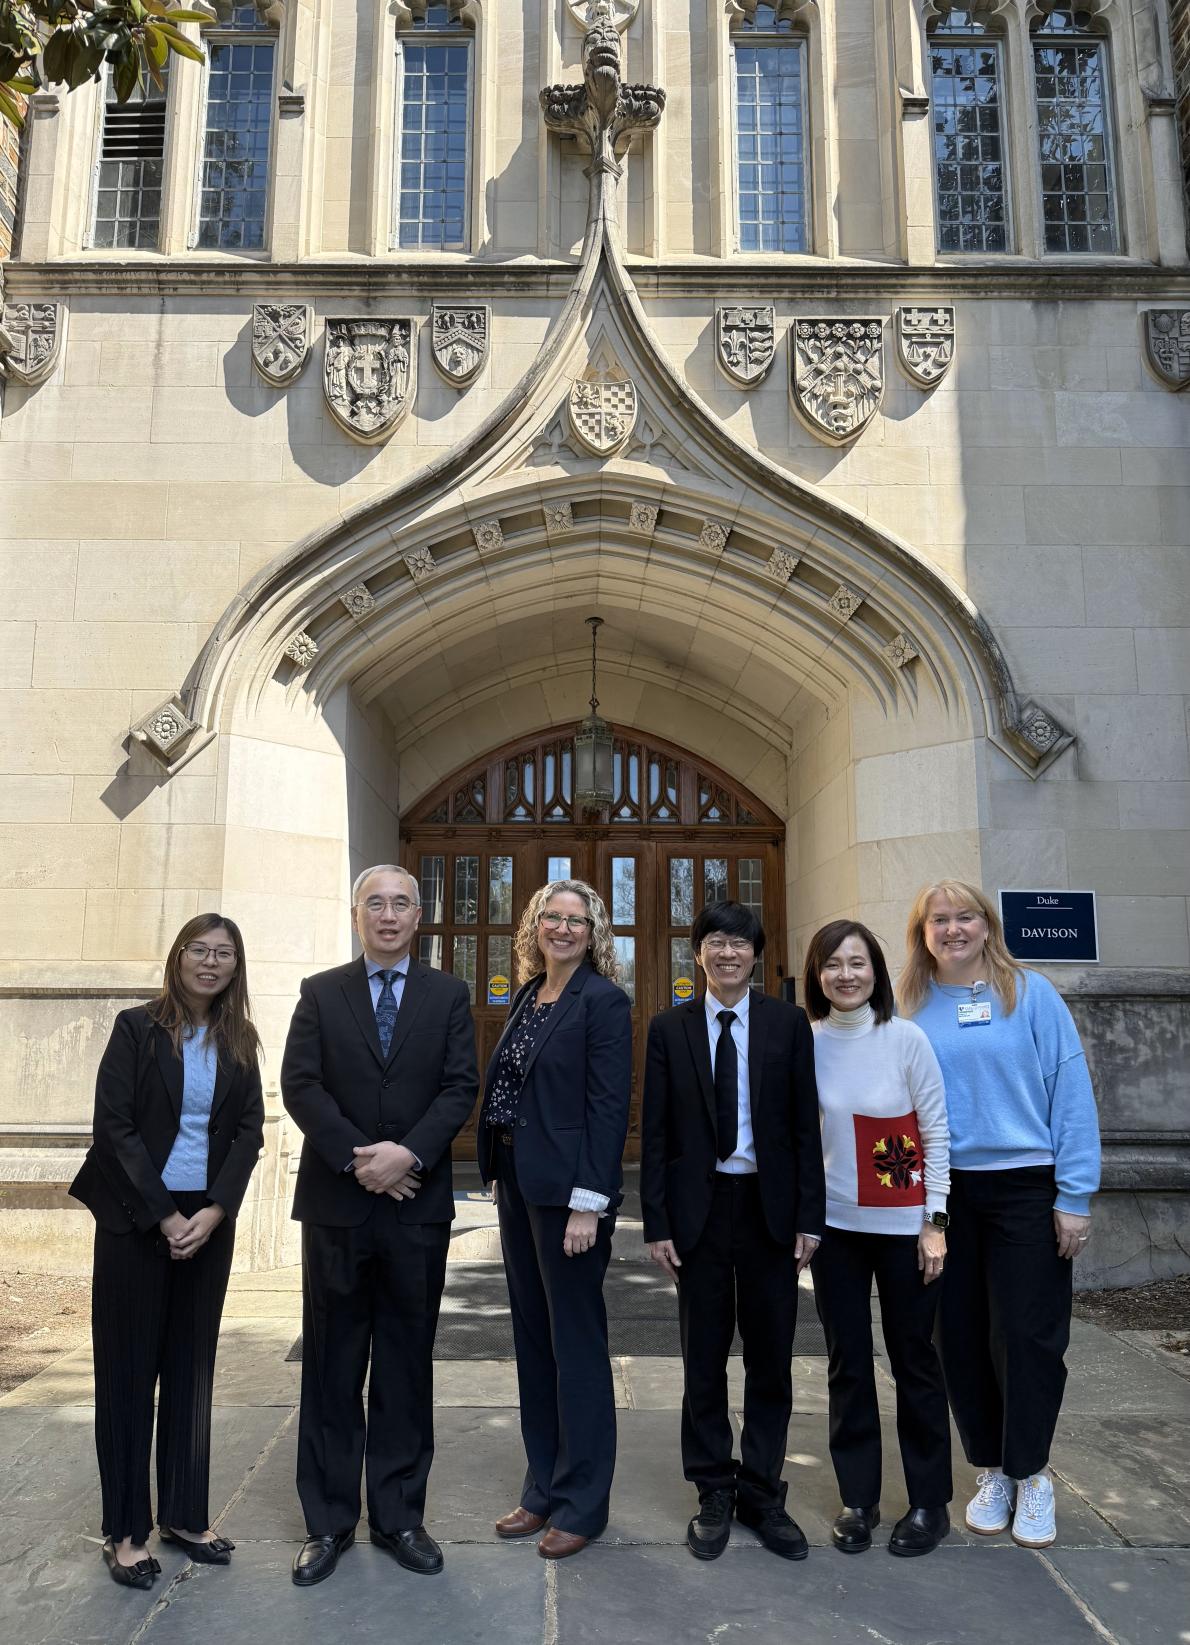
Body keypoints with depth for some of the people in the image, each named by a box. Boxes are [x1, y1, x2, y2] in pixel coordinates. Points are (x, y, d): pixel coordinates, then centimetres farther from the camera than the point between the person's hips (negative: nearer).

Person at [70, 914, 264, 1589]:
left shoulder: (240, 1042, 5)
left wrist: (214, 1211, -11)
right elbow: (114, 1126, -10)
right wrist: (164, 1216, -14)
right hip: (136, 1220, -3)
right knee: (129, 1368, 5)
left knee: (193, 1367, 11)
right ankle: (126, 1529, 17)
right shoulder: (138, 1028, -5)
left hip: (208, 1221, 3)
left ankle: (185, 1515, 23)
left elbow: (250, 1130, 2)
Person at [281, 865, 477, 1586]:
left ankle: (400, 1515, 25)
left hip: (418, 1202, 0)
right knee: (333, 1364, 10)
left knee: (408, 1363, 10)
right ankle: (329, 1521, 24)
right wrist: (357, 1157, -15)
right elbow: (300, 1085, -4)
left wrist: (409, 1154, -17)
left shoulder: (449, 994, 6)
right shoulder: (321, 993, 6)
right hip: (336, 1201, 0)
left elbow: (461, 1087, -3)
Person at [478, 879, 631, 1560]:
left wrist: (588, 1203, -19)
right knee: (533, 1338, 16)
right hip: (517, 1184, 8)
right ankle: (543, 1490, 31)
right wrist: (499, 1173, 10)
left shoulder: (603, 1001, -11)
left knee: (576, 1344, 4)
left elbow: (610, 1107, -15)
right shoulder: (528, 995, 11)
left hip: (568, 1190, -8)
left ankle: (582, 1504, 20)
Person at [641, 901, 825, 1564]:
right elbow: (655, 1132, 1)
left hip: (770, 1208, 0)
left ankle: (762, 1494, 27)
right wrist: (658, 1222, -3)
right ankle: (715, 1494, 27)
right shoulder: (670, 1028, 1)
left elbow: (805, 1124, 0)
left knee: (771, 1357, 10)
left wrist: (809, 1217, -4)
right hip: (699, 1207, 0)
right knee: (704, 1359, 10)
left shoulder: (789, 1023, 0)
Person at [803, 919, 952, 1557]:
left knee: (913, 1358, 9)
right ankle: (857, 1499, 26)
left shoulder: (905, 1039, -9)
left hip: (904, 1226, -2)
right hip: (834, 1225, 2)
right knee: (848, 1362, 10)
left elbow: (936, 1134, -4)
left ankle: (929, 1501, 26)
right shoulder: (805, 1044, -4)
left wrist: (934, 1223, -5)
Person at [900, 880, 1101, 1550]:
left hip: (1024, 1188, -2)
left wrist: (1075, 1196, -8)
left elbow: (1072, 1092, -5)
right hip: (942, 1192, 3)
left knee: (1028, 1335, 3)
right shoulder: (911, 1009, 4)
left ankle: (1031, 1475, 23)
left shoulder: (1030, 993, -3)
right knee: (963, 1337, 10)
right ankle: (992, 1470, 28)